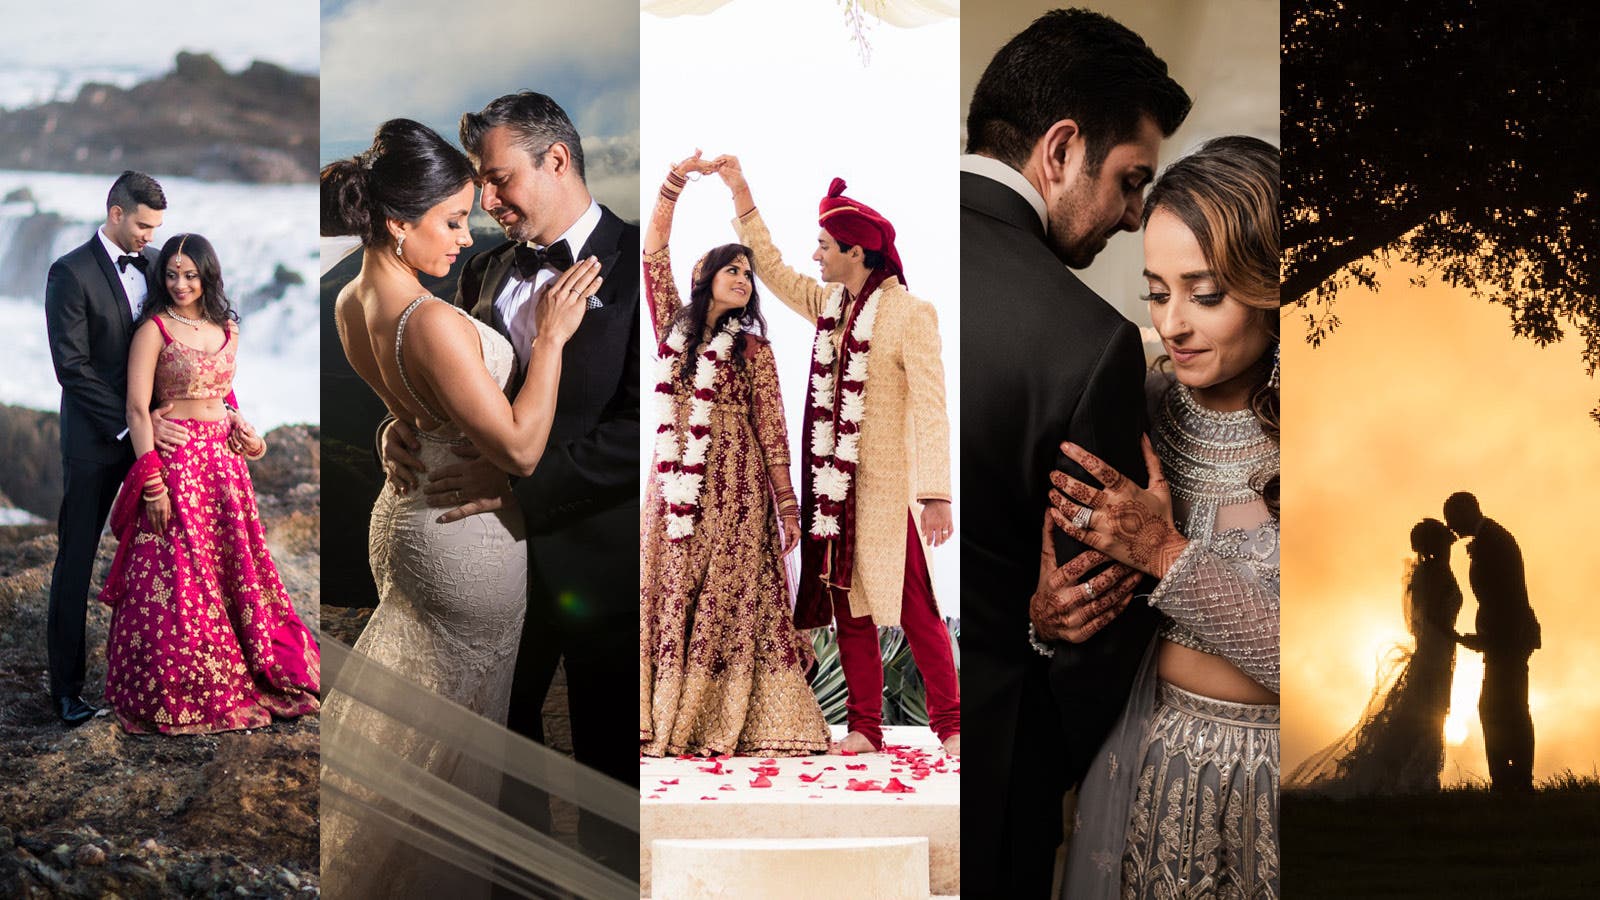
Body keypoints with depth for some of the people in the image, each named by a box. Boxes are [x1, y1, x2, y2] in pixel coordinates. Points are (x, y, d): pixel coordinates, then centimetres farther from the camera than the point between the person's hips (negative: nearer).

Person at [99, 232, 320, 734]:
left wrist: (242, 428, 6)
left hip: (224, 460, 6)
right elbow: (137, 409, -11)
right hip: (175, 461, -6)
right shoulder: (154, 329, -7)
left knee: (234, 568, 10)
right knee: (177, 579, -3)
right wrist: (152, 482, -17)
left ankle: (240, 684, 22)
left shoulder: (226, 329, 11)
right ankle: (172, 696, 10)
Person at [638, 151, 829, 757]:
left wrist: (787, 505, -2)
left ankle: (723, 724, -5)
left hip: (733, 483, -3)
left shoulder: (752, 348, 5)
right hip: (674, 478, 3)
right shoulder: (674, 327, 12)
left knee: (727, 594, -6)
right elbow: (653, 253, 6)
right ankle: (664, 721, 3)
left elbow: (772, 430, 2)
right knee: (665, 588, 0)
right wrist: (676, 182, 0)